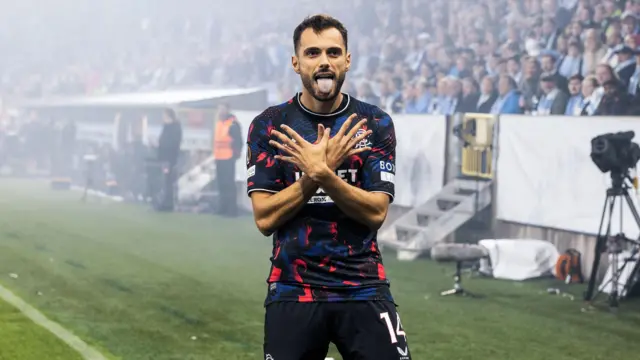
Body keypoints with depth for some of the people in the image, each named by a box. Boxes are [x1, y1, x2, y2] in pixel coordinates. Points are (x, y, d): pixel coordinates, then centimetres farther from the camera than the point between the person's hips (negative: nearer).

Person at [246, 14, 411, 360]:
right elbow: (264, 218, -6)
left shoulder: (375, 124, 1)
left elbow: (376, 212, -7)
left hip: (363, 290, 0)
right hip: (292, 291, 0)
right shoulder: (268, 126, 1)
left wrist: (322, 174, -20)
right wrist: (316, 172, -16)